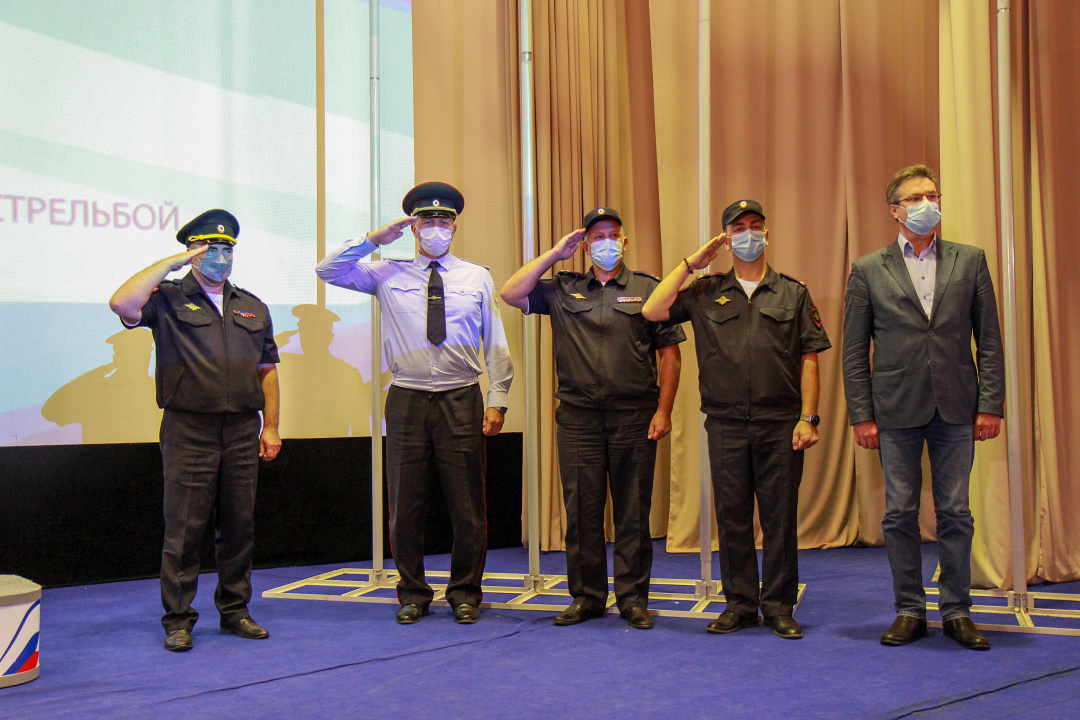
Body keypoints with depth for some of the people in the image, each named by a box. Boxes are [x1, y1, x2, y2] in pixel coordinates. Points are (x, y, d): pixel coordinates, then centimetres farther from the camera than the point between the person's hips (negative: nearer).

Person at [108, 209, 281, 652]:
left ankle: (235, 611, 19)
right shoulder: (168, 300, 3)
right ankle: (178, 620, 8)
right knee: (184, 528, -2)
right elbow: (122, 303, -18)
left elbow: (267, 370, 17)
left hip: (242, 431, 4)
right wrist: (170, 263, -11)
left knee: (239, 524, 8)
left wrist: (270, 426, 10)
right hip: (189, 430, -4)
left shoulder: (253, 308, 17)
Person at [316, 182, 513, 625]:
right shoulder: (388, 275, 9)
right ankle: (412, 595, 21)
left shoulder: (478, 278, 10)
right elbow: (328, 270, 5)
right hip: (407, 400, 0)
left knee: (468, 506, 3)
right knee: (405, 505, 5)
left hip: (462, 401, 0)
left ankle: (465, 594, 19)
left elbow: (496, 345, 10)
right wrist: (375, 239, -1)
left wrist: (497, 401, 2)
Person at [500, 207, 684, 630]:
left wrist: (663, 411, -4)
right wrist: (554, 255, 4)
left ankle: (633, 598, 12)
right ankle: (586, 596, 15)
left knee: (633, 511, 3)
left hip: (634, 417, -1)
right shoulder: (563, 291, 12)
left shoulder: (648, 290, 6)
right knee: (581, 511, 5)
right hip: (578, 417, 2)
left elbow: (669, 354, 4)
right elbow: (511, 294, 3)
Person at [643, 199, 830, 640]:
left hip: (780, 423, -1)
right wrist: (692, 263, 3)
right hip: (725, 423, 1)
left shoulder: (793, 293, 9)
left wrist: (808, 417, -3)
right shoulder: (706, 293, 10)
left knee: (780, 516, 2)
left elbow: (809, 359, 6)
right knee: (732, 516, 5)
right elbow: (652, 311, -2)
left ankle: (779, 606, 12)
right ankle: (739, 604, 16)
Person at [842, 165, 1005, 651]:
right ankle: (909, 611, 16)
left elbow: (989, 340, 7)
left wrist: (991, 404, -1)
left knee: (955, 513, 5)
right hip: (897, 410, -1)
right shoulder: (868, 271, 4)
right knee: (900, 514, 4)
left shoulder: (970, 261, 8)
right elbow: (854, 352, 3)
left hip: (956, 409, 1)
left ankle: (957, 612, 16)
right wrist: (861, 415, -3)